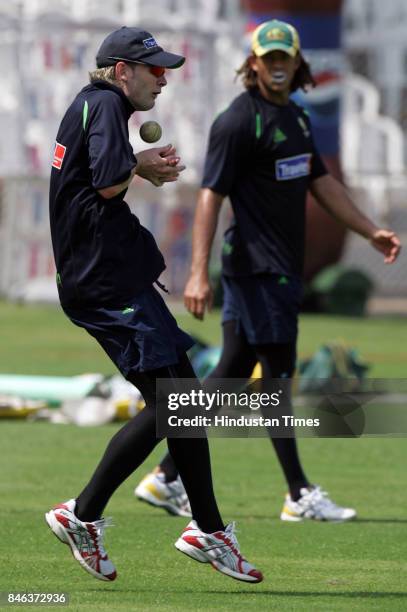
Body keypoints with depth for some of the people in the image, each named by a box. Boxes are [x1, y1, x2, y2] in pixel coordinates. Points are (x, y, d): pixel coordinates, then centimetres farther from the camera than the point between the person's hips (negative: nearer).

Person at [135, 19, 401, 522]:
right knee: (277, 373, -5)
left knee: (232, 373, 10)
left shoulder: (295, 118, 16)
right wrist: (198, 273, -26)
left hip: (283, 267, 9)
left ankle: (166, 478, 14)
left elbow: (322, 184, 25)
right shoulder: (238, 122, -12)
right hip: (257, 267, -9)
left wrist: (370, 231, 20)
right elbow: (210, 196, -18)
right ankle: (300, 496, -1)